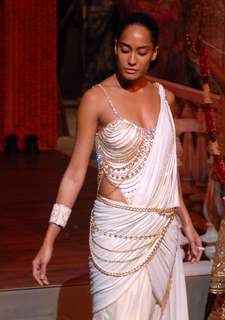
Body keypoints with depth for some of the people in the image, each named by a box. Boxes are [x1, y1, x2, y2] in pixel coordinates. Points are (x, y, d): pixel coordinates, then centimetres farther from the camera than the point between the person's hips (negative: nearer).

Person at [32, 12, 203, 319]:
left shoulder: (164, 97, 6)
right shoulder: (97, 99, -8)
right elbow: (76, 171, -7)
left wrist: (186, 222, 18)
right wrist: (49, 240, -11)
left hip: (163, 230, 5)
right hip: (119, 228, -5)